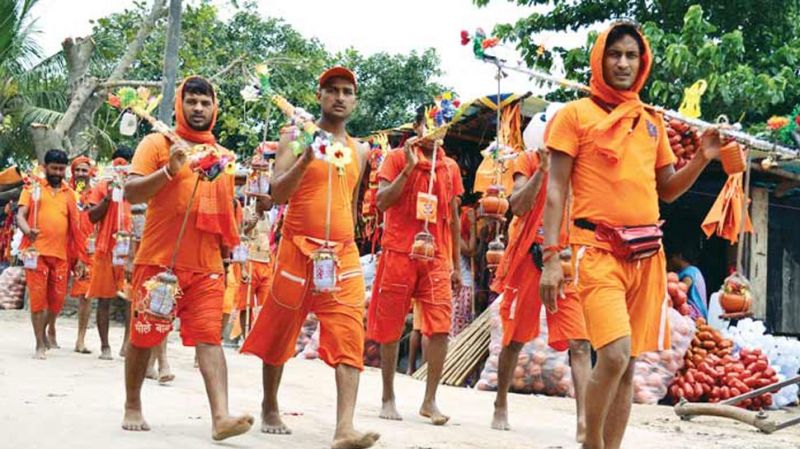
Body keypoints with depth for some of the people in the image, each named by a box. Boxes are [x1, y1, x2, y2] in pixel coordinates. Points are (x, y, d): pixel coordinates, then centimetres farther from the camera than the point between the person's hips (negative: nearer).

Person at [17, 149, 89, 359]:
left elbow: (75, 226, 15)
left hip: (60, 254, 3)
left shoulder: (69, 194, 14)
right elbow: (20, 215, -5)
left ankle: (48, 329, 34)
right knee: (38, 297, -4)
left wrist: (80, 256, 11)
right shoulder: (33, 188, 5)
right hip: (37, 251, -3)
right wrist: (27, 231, -27)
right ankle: (40, 344, 3)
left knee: (58, 298, 6)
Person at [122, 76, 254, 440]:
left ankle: (221, 417, -20)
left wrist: (229, 245, 14)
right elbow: (131, 193, -9)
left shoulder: (223, 155, 15)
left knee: (210, 337, -10)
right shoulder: (157, 144, 1)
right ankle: (132, 406, 25)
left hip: (206, 266, 3)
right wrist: (169, 170, -22)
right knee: (144, 337, 7)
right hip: (158, 260, -2)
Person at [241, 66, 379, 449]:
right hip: (298, 252, -3)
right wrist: (306, 159, -25)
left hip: (344, 255, 3)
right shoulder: (296, 137, 0)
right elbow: (277, 194, -11)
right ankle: (270, 409, 29)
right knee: (279, 334, 9)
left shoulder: (359, 151, 14)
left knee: (349, 340, -13)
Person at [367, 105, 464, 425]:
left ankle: (430, 401, -3)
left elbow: (453, 218, 16)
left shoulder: (450, 167, 13)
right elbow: (382, 203, -8)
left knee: (440, 328, -8)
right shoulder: (398, 158, 3)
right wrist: (409, 167, -14)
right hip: (399, 252, -3)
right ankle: (388, 398, 13)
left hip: (437, 258, 3)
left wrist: (457, 265, 14)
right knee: (390, 327, 2)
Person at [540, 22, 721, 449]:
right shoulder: (575, 114, 2)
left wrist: (701, 159, 5)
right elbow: (555, 190, -2)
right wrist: (551, 258, -11)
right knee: (614, 355, -19)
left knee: (628, 363, 5)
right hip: (598, 250, -5)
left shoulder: (652, 121, 17)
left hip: (648, 253, 5)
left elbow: (666, 190, 23)